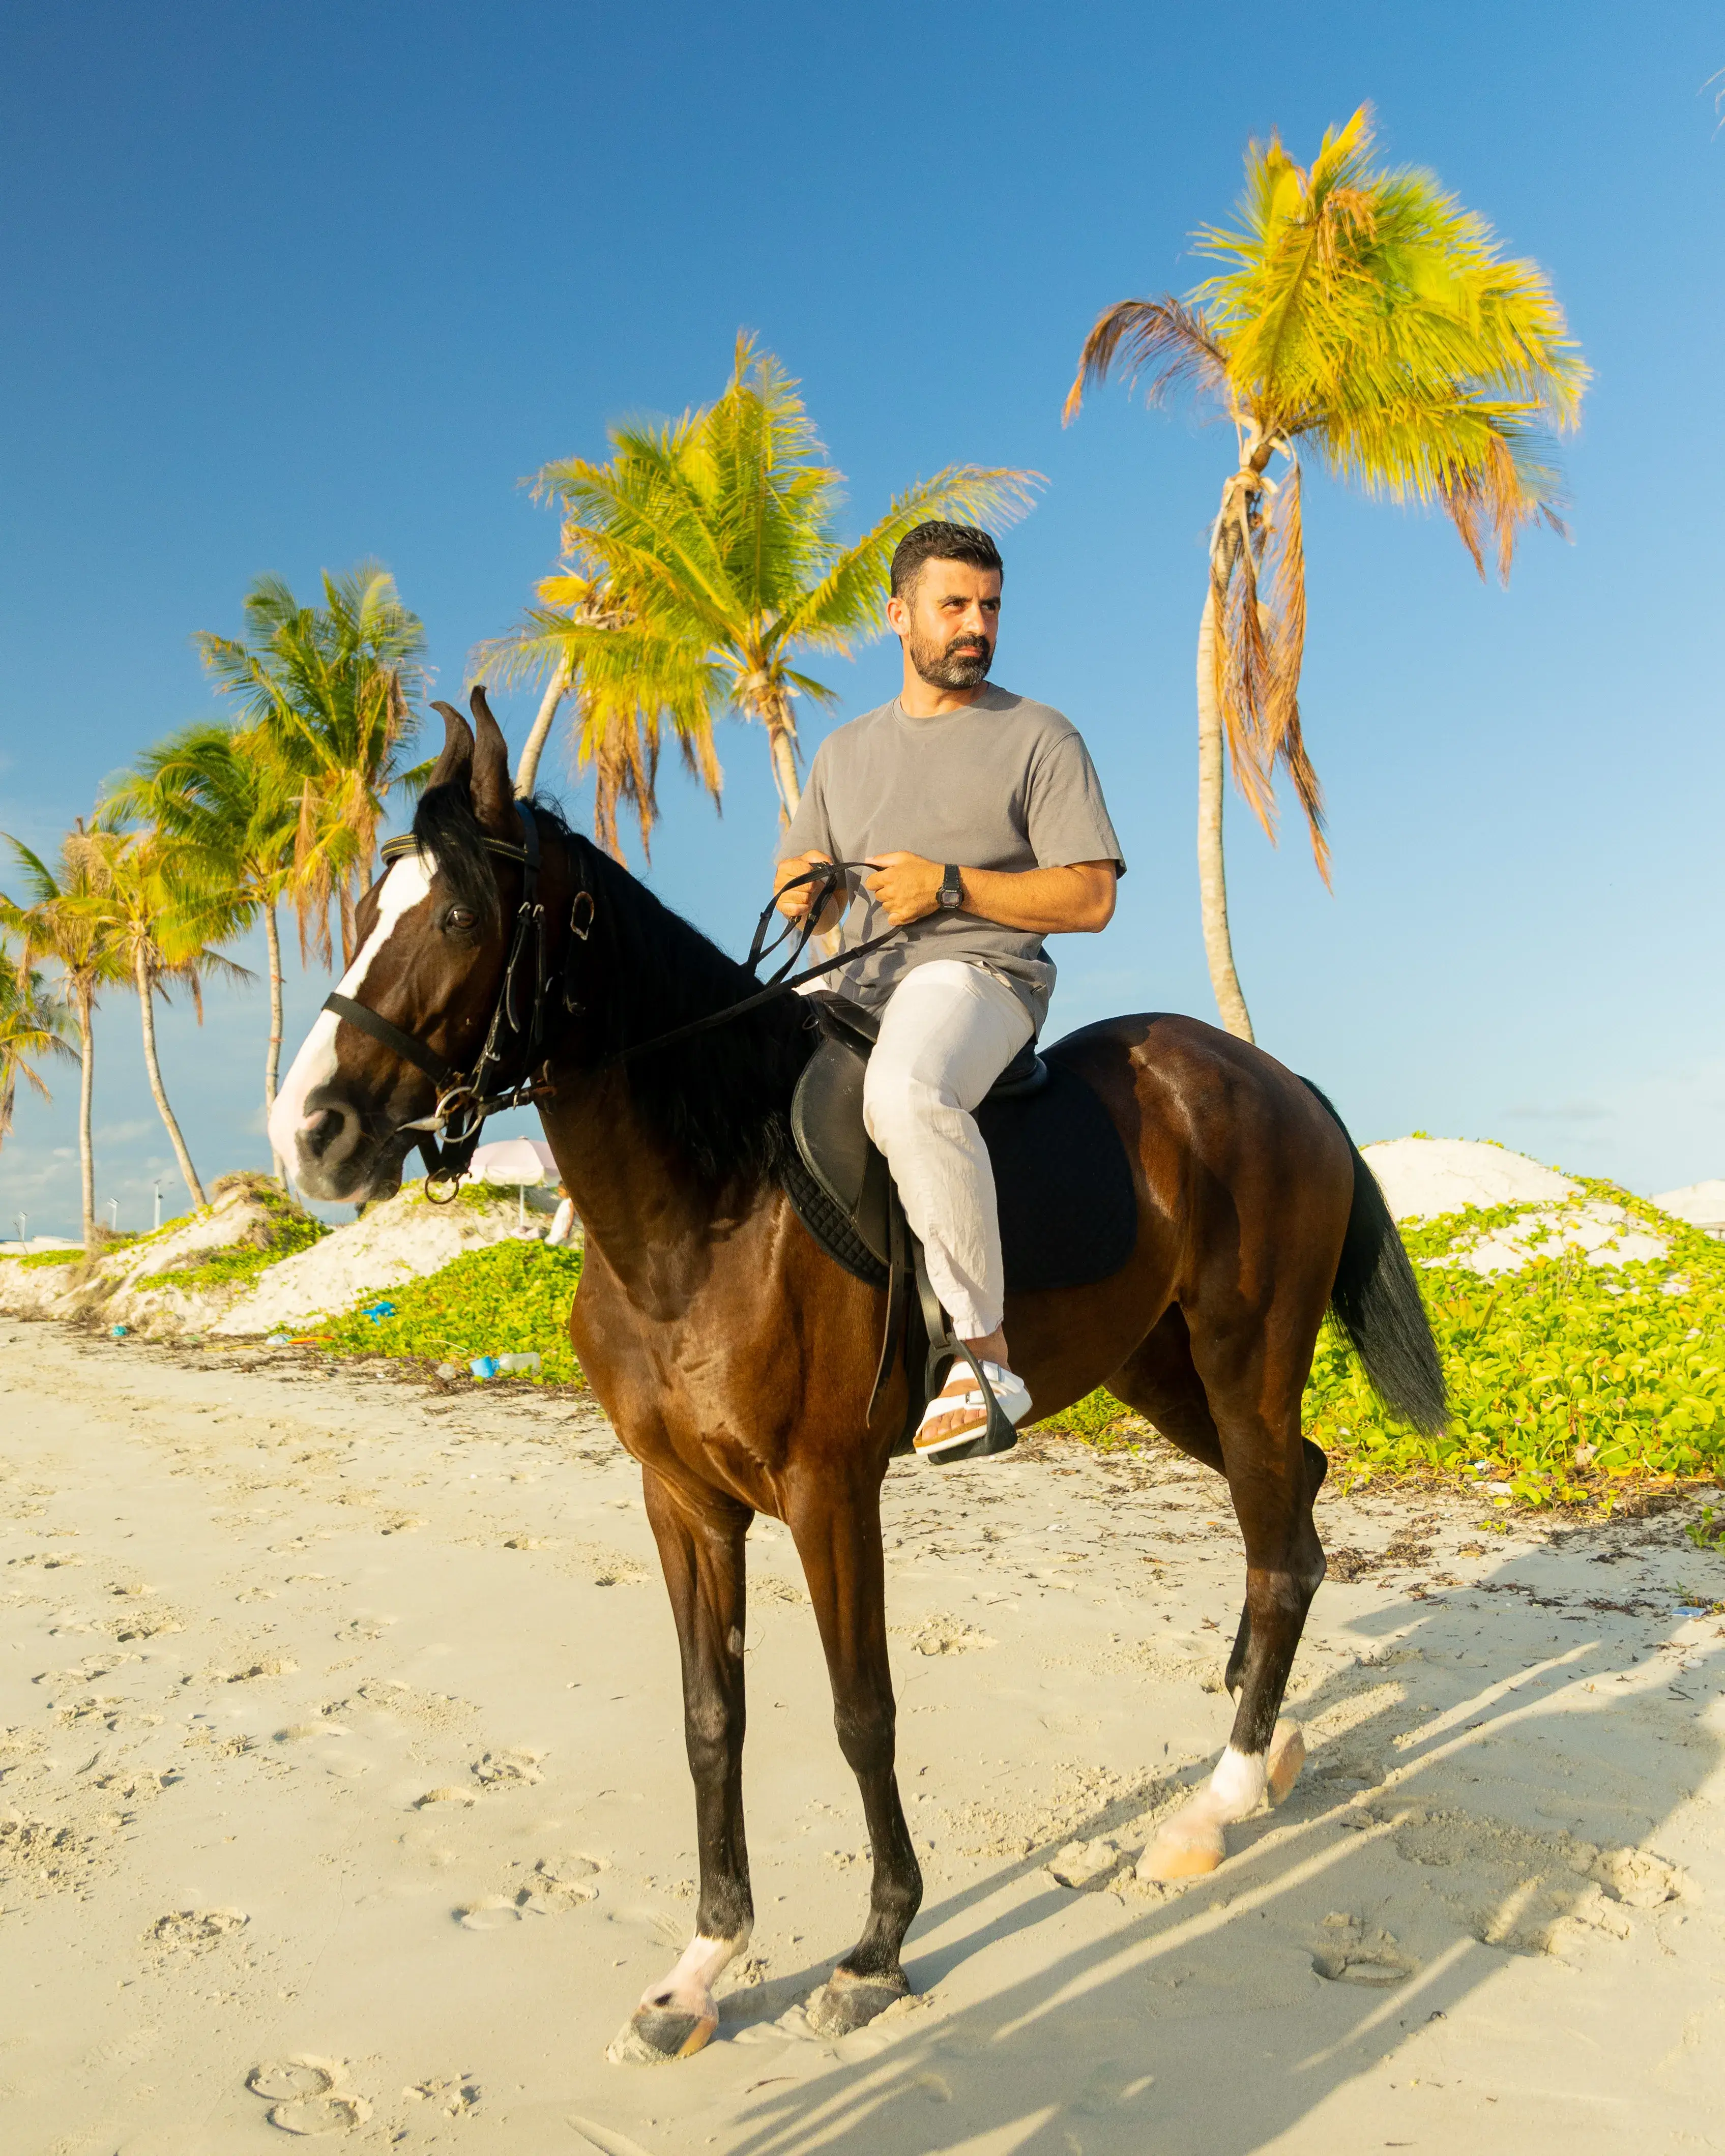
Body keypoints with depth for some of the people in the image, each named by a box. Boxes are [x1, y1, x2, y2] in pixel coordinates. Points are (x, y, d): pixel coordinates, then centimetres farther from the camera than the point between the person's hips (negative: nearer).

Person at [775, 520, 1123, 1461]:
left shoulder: (1039, 737, 5)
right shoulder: (846, 751, 22)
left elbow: (1090, 899, -3)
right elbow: (796, 878, 23)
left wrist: (951, 886, -14)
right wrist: (806, 890, -3)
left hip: (979, 972, -7)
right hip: (860, 986, 7)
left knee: (906, 1093, -39)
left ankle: (984, 1351, -32)